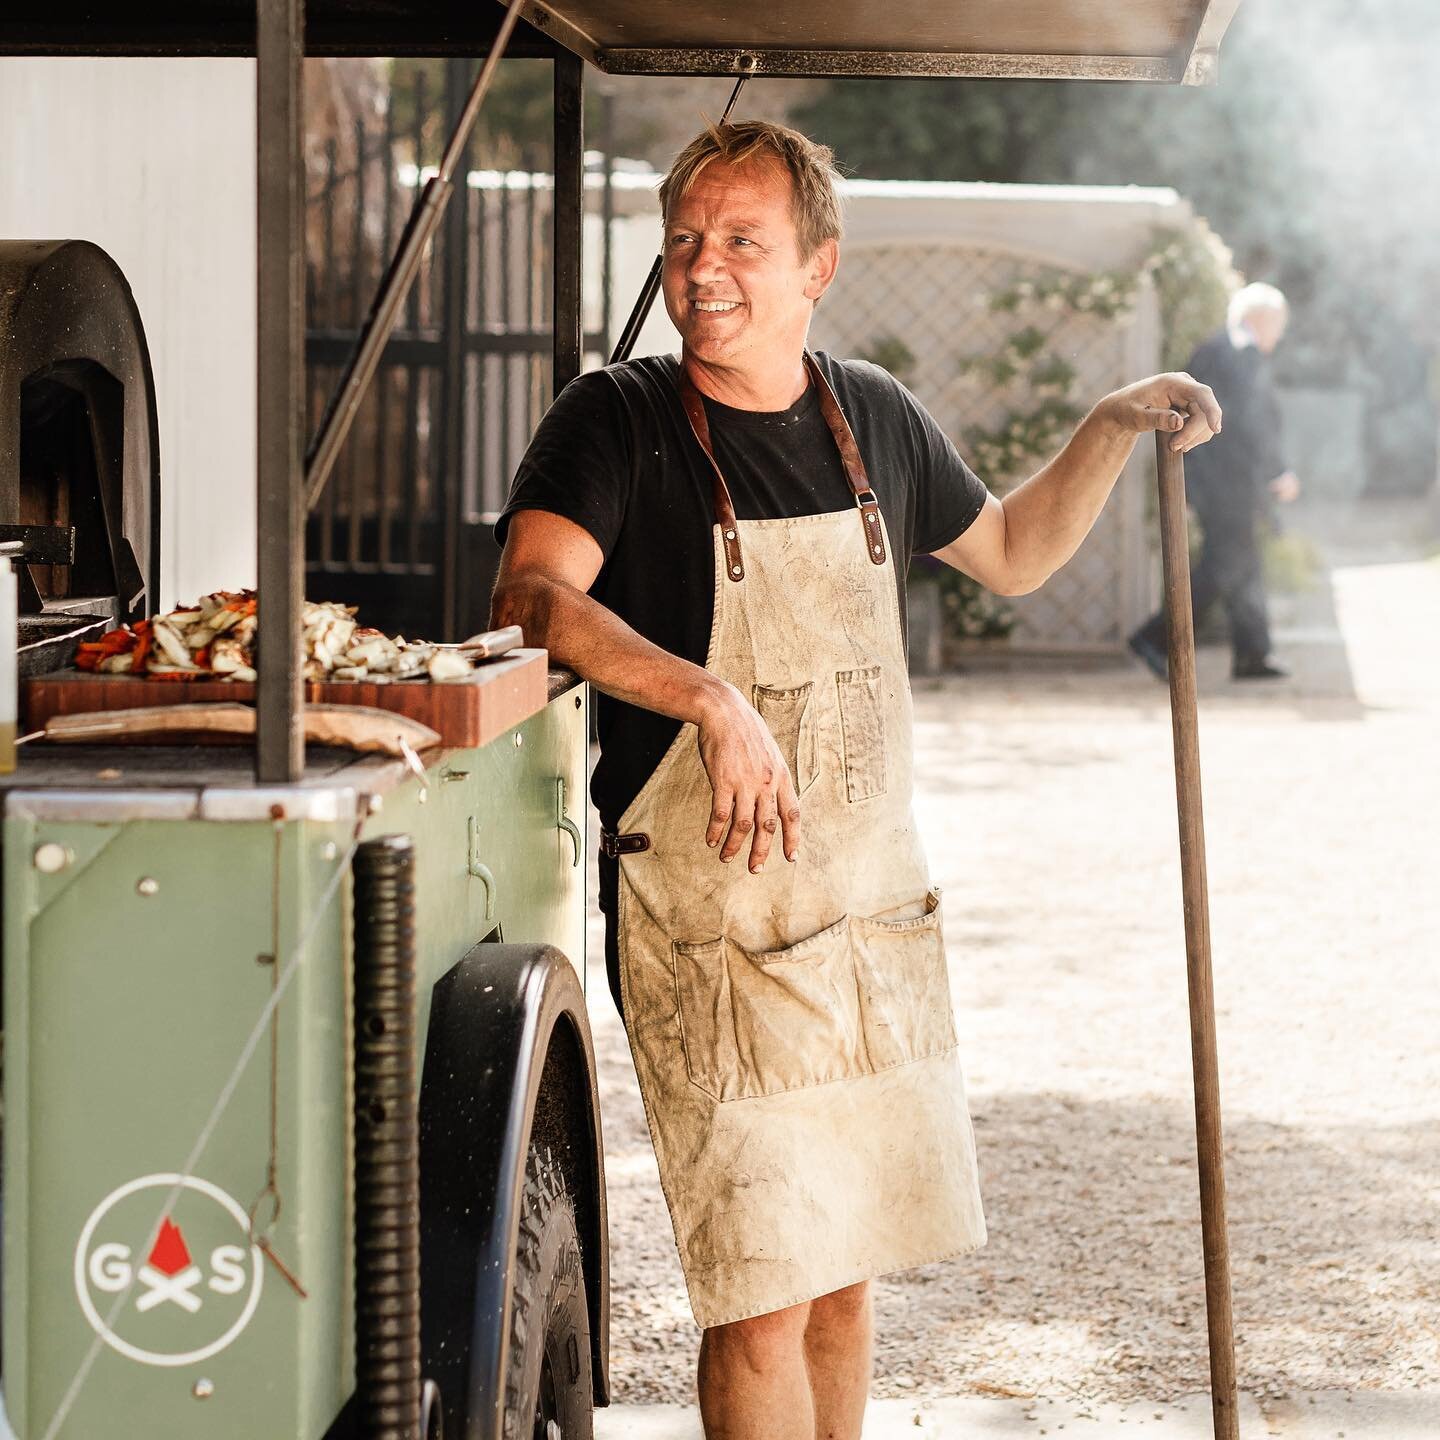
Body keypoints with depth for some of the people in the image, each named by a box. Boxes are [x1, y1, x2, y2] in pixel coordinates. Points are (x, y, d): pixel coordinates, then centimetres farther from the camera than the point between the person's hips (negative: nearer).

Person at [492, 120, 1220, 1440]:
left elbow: (1012, 554, 25)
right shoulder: (618, 421, -9)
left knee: (848, 1268, 15)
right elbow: (533, 600, -27)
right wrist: (713, 700, -40)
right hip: (711, 922, -5)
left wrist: (1116, 427, 11)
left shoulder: (872, 416, 7)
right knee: (763, 1301, -9)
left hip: (877, 914, 5)